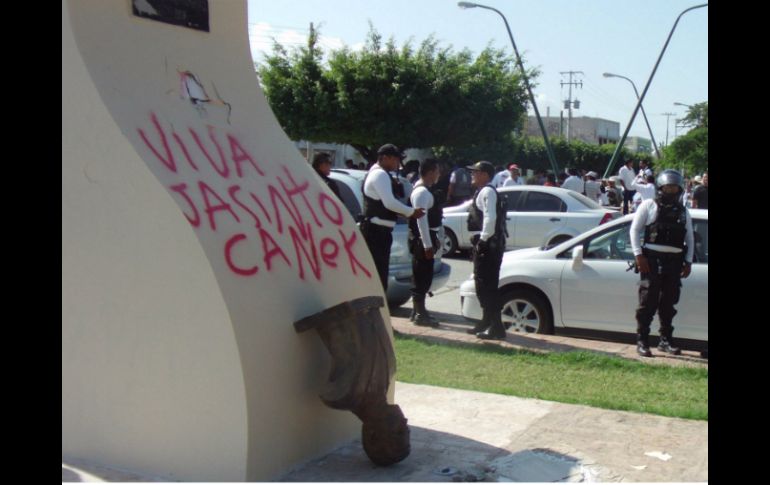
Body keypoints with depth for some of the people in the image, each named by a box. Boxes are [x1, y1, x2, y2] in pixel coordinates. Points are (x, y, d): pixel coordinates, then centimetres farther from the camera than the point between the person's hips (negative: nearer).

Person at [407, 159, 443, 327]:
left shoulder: (425, 190, 14)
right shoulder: (422, 192, -18)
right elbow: (421, 219, -23)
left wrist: (433, 240, 21)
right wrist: (427, 244, -25)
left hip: (427, 238, 10)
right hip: (422, 239, -10)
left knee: (423, 276, 15)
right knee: (422, 276, -5)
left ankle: (418, 310, 23)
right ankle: (420, 314, 0)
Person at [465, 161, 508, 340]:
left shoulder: (487, 192, -13)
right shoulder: (483, 192, 19)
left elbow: (490, 218, -24)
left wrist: (483, 240, -22)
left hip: (488, 245, -11)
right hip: (483, 244, 11)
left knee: (488, 285, -9)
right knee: (482, 283, 18)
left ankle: (496, 327, -6)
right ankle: (487, 322, 30)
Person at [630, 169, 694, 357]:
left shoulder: (683, 211, 15)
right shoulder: (649, 206, 3)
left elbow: (690, 238, 18)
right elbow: (635, 230, -1)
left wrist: (688, 262, 9)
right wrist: (638, 255, -10)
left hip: (674, 261, 4)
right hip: (652, 259, -4)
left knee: (669, 304, 9)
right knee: (648, 303, -5)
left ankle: (666, 340, 18)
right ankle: (642, 342, -1)